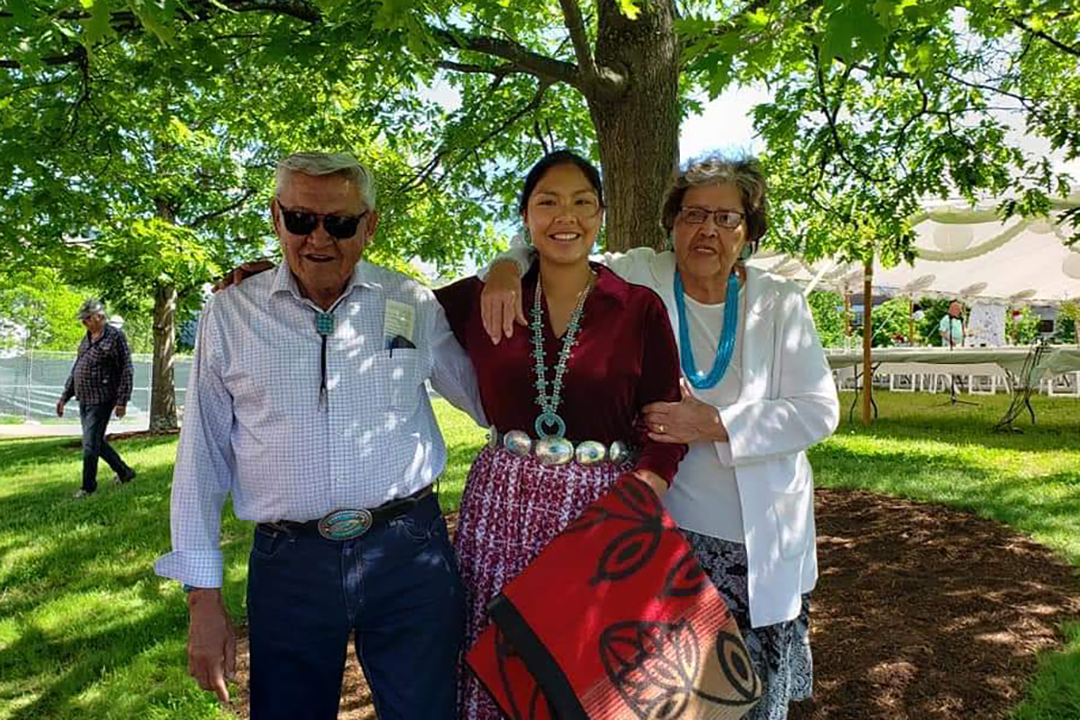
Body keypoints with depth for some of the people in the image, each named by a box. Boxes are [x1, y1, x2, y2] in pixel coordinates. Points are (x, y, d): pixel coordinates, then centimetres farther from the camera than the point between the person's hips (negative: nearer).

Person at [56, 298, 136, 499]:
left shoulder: (115, 336, -10)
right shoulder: (86, 338, 13)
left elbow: (126, 370, -13)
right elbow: (76, 369, 20)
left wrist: (122, 400, -17)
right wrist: (65, 396, 17)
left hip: (101, 400, -8)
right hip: (84, 399, 8)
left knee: (90, 444, -4)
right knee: (96, 441, 14)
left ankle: (88, 486, 9)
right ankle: (124, 472, 28)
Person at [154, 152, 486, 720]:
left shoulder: (414, 305, 2)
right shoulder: (231, 313, 2)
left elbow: (493, 400, 13)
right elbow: (202, 458, 5)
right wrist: (203, 595, 4)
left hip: (408, 551, 0)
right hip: (287, 565, 1)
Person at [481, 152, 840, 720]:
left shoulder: (780, 303, 0)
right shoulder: (639, 279, -1)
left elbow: (818, 411, -5)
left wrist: (715, 425, -18)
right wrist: (508, 267, -17)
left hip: (763, 542, 1)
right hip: (666, 529, -1)